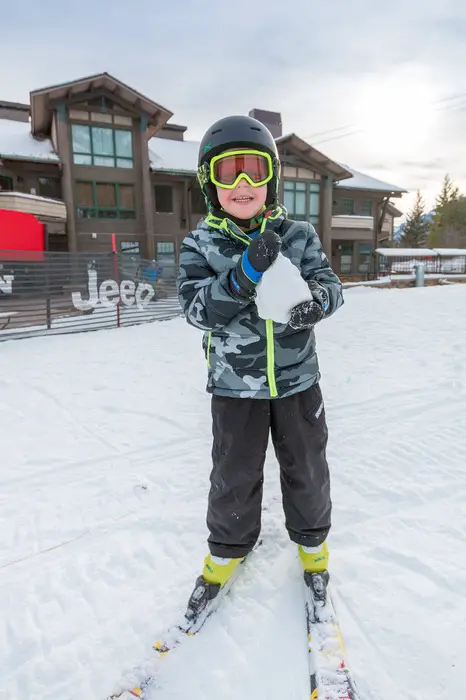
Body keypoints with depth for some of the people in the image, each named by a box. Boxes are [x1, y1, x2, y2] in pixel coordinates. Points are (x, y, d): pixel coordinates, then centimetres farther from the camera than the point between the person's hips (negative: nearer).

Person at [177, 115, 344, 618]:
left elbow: (330, 284, -4)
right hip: (235, 386, -1)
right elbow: (197, 309, -17)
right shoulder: (201, 243, -7)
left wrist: (316, 300, -29)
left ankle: (311, 538, 45)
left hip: (297, 378, 2)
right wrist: (244, 274, -33)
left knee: (306, 468, 18)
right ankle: (228, 549, 40)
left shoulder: (298, 235, -3)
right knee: (235, 476, 13)